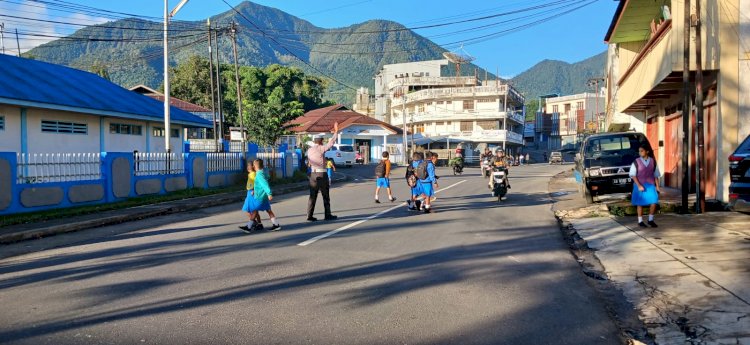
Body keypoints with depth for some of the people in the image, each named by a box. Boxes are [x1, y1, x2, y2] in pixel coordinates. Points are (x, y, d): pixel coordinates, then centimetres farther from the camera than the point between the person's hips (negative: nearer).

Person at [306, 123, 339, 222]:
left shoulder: (309, 150, 8)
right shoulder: (321, 148, -10)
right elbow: (331, 143, -13)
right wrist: (336, 131, -7)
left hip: (313, 174, 5)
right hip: (322, 174, -5)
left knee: (313, 196, 6)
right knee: (326, 196, 5)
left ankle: (310, 216, 2)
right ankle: (328, 215, 10)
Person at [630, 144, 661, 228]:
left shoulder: (653, 161, 3)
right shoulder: (636, 162, -5)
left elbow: (656, 175, 8)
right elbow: (633, 175, -6)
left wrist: (657, 186, 4)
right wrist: (639, 185, -14)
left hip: (650, 185, 2)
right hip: (640, 185, -2)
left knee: (654, 202, -5)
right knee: (640, 203, 3)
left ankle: (650, 219, 13)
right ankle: (640, 221, 16)